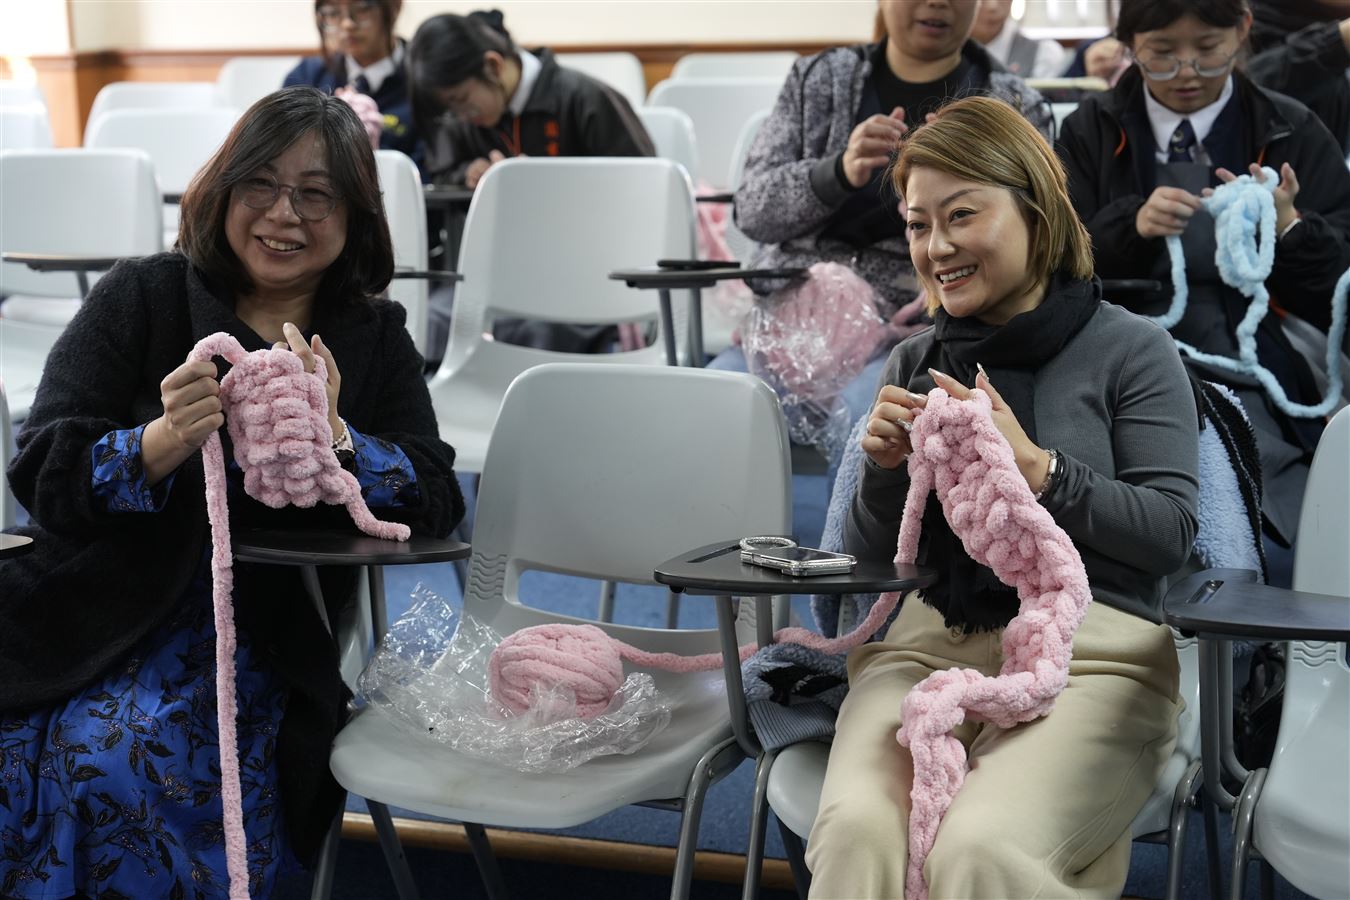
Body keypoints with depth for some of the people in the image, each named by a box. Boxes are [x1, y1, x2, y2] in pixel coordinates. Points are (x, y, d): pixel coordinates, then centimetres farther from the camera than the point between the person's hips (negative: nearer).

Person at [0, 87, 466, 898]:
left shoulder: (375, 337, 7)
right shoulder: (140, 298, 2)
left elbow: (437, 502, -5)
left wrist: (333, 437, -23)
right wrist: (164, 442, -26)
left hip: (266, 638, 0)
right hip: (102, 611, 0)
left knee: (114, 758, -27)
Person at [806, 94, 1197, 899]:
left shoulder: (1132, 351, 5)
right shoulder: (914, 363, 17)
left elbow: (1172, 534, -3)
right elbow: (870, 559, 18)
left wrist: (1035, 469, -14)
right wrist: (886, 467, -3)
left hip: (1090, 650, -3)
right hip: (929, 642, 3)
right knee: (856, 831, -28)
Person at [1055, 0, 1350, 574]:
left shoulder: (1293, 135, 8)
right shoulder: (1089, 133, 10)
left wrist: (1287, 228, -14)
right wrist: (1130, 227, -15)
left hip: (1251, 392, 0)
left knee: (1270, 562, -19)